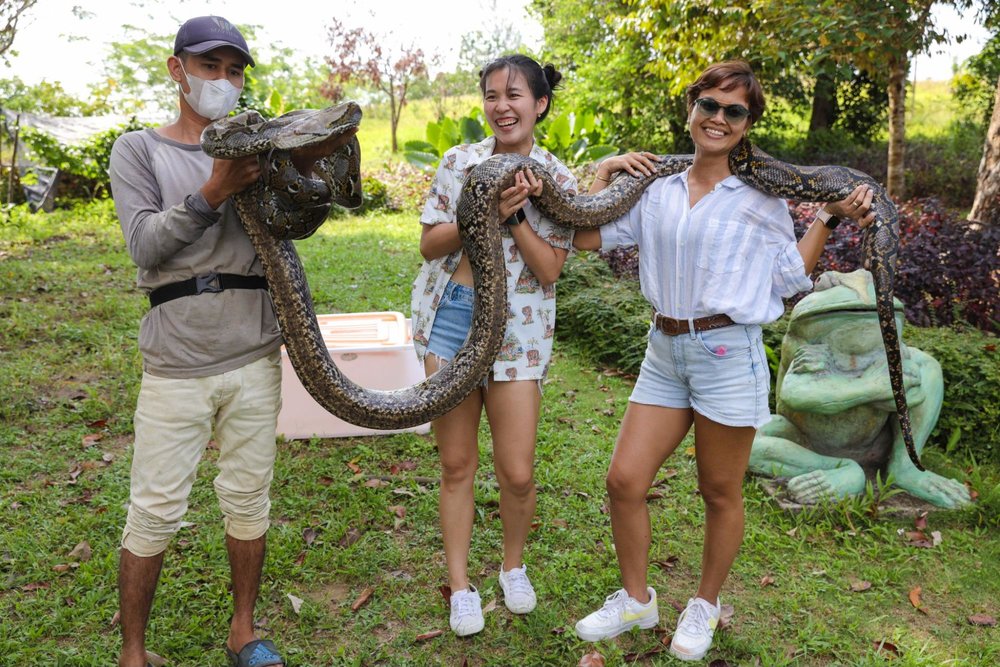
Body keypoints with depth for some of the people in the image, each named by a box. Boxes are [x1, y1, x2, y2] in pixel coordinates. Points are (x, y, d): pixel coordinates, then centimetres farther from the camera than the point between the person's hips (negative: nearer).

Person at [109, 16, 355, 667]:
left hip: (255, 357, 3)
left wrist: (305, 168, -19)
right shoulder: (139, 149, 3)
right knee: (155, 512, 2)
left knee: (249, 500, 12)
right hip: (176, 363, -2)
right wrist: (214, 192, -21)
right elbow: (145, 245, -9)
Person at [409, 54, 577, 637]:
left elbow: (550, 271, -4)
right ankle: (461, 584, 25)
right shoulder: (460, 161, 4)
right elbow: (429, 243, 0)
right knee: (457, 463, 8)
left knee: (517, 473, 0)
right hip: (451, 316, 1)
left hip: (518, 328, -1)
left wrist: (514, 217, -16)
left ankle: (514, 565, 30)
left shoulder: (559, 181, 2)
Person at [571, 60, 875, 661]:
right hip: (664, 351, 4)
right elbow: (586, 235, 5)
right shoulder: (656, 189, 8)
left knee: (721, 494, 9)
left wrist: (832, 218, -4)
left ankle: (706, 606, 33)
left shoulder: (761, 196, 0)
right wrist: (605, 171, 5)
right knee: (624, 480, 2)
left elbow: (789, 275, 1)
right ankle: (636, 600, 25)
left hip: (729, 353, -3)